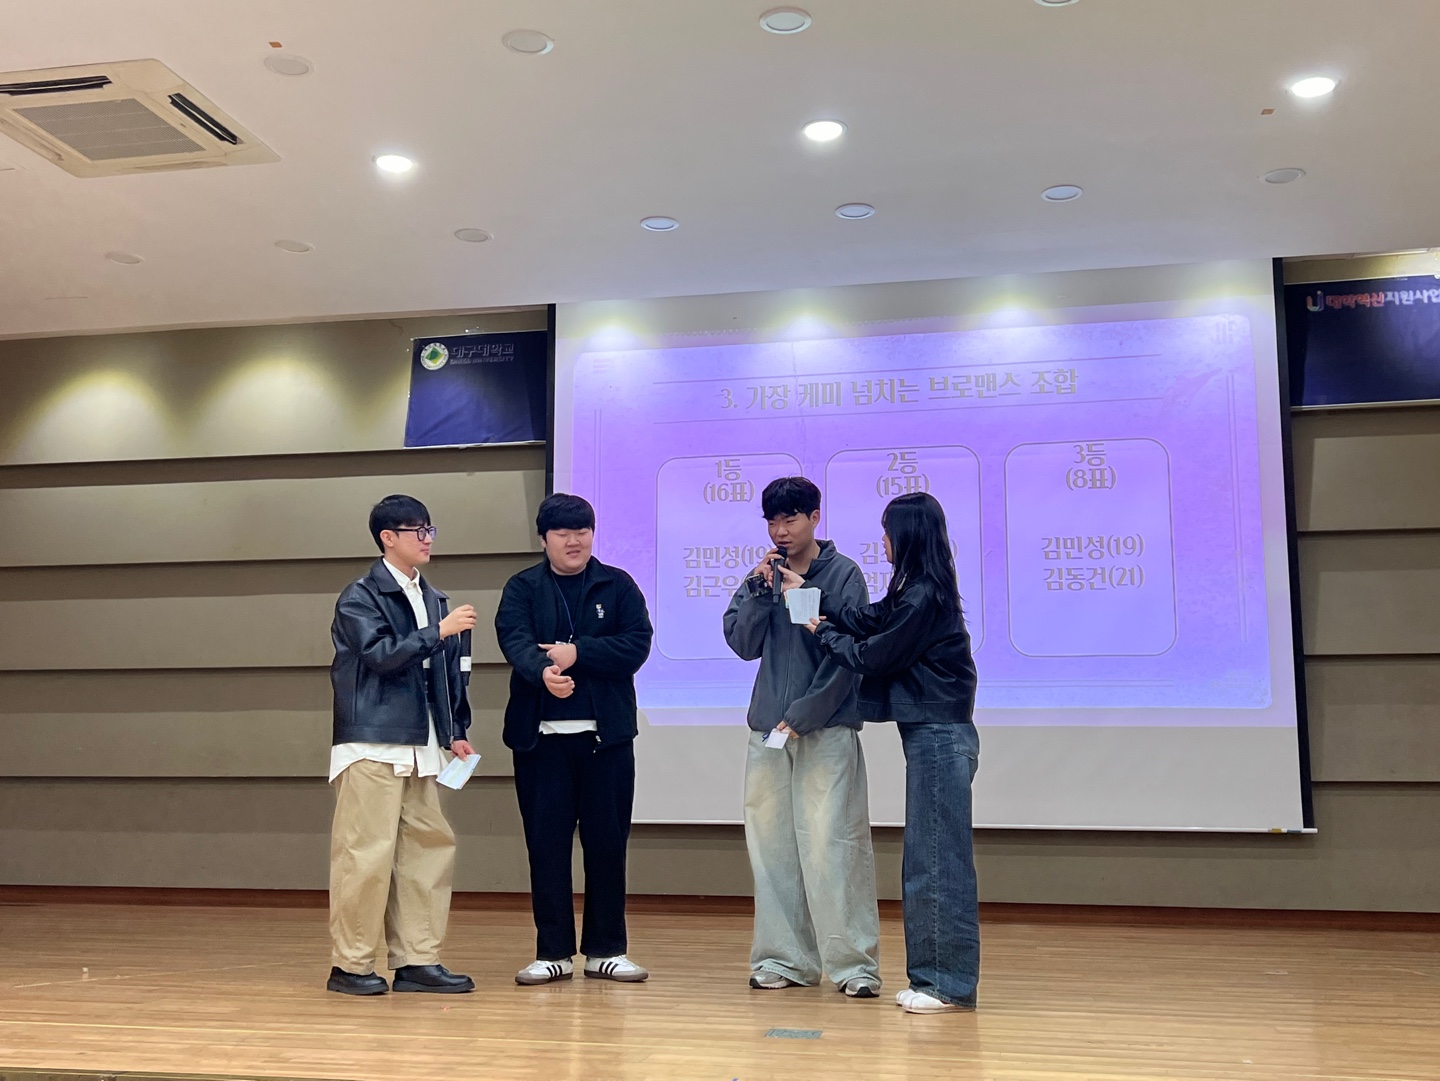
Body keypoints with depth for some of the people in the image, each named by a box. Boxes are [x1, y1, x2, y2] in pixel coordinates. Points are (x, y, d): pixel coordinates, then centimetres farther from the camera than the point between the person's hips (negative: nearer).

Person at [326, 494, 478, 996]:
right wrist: (439, 631, -17)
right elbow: (381, 655, -16)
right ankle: (351, 965, 7)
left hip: (419, 747, 7)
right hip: (371, 745, -7)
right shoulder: (360, 597, -3)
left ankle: (417, 960, 14)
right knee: (367, 852, -4)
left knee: (428, 848, 6)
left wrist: (456, 732, 12)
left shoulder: (433, 599, 15)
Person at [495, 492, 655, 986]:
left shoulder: (617, 585, 7)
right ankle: (553, 952, 13)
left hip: (606, 733, 0)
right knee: (546, 843, 3)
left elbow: (637, 643, -5)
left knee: (607, 842, 5)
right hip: (540, 736, 0)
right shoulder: (522, 588, 6)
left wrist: (577, 653, -16)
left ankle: (606, 950, 17)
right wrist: (543, 672, -34)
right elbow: (516, 641, -13)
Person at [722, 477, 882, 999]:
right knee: (772, 846, 5)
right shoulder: (762, 576, 11)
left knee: (832, 843, -8)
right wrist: (760, 589, -9)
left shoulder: (844, 574, -2)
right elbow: (742, 643, 3)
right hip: (768, 730, 5)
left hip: (828, 730, -4)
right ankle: (786, 959, 14)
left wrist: (801, 716, -10)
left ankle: (854, 962, -1)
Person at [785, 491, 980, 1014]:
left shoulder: (925, 597, -17)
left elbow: (872, 655, -10)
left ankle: (953, 983, 3)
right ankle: (931, 976, 20)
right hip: (931, 736, 10)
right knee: (925, 862, 13)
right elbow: (869, 620, 13)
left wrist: (823, 632, 6)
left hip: (940, 738, -10)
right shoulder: (916, 591, 14)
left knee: (941, 861, -4)